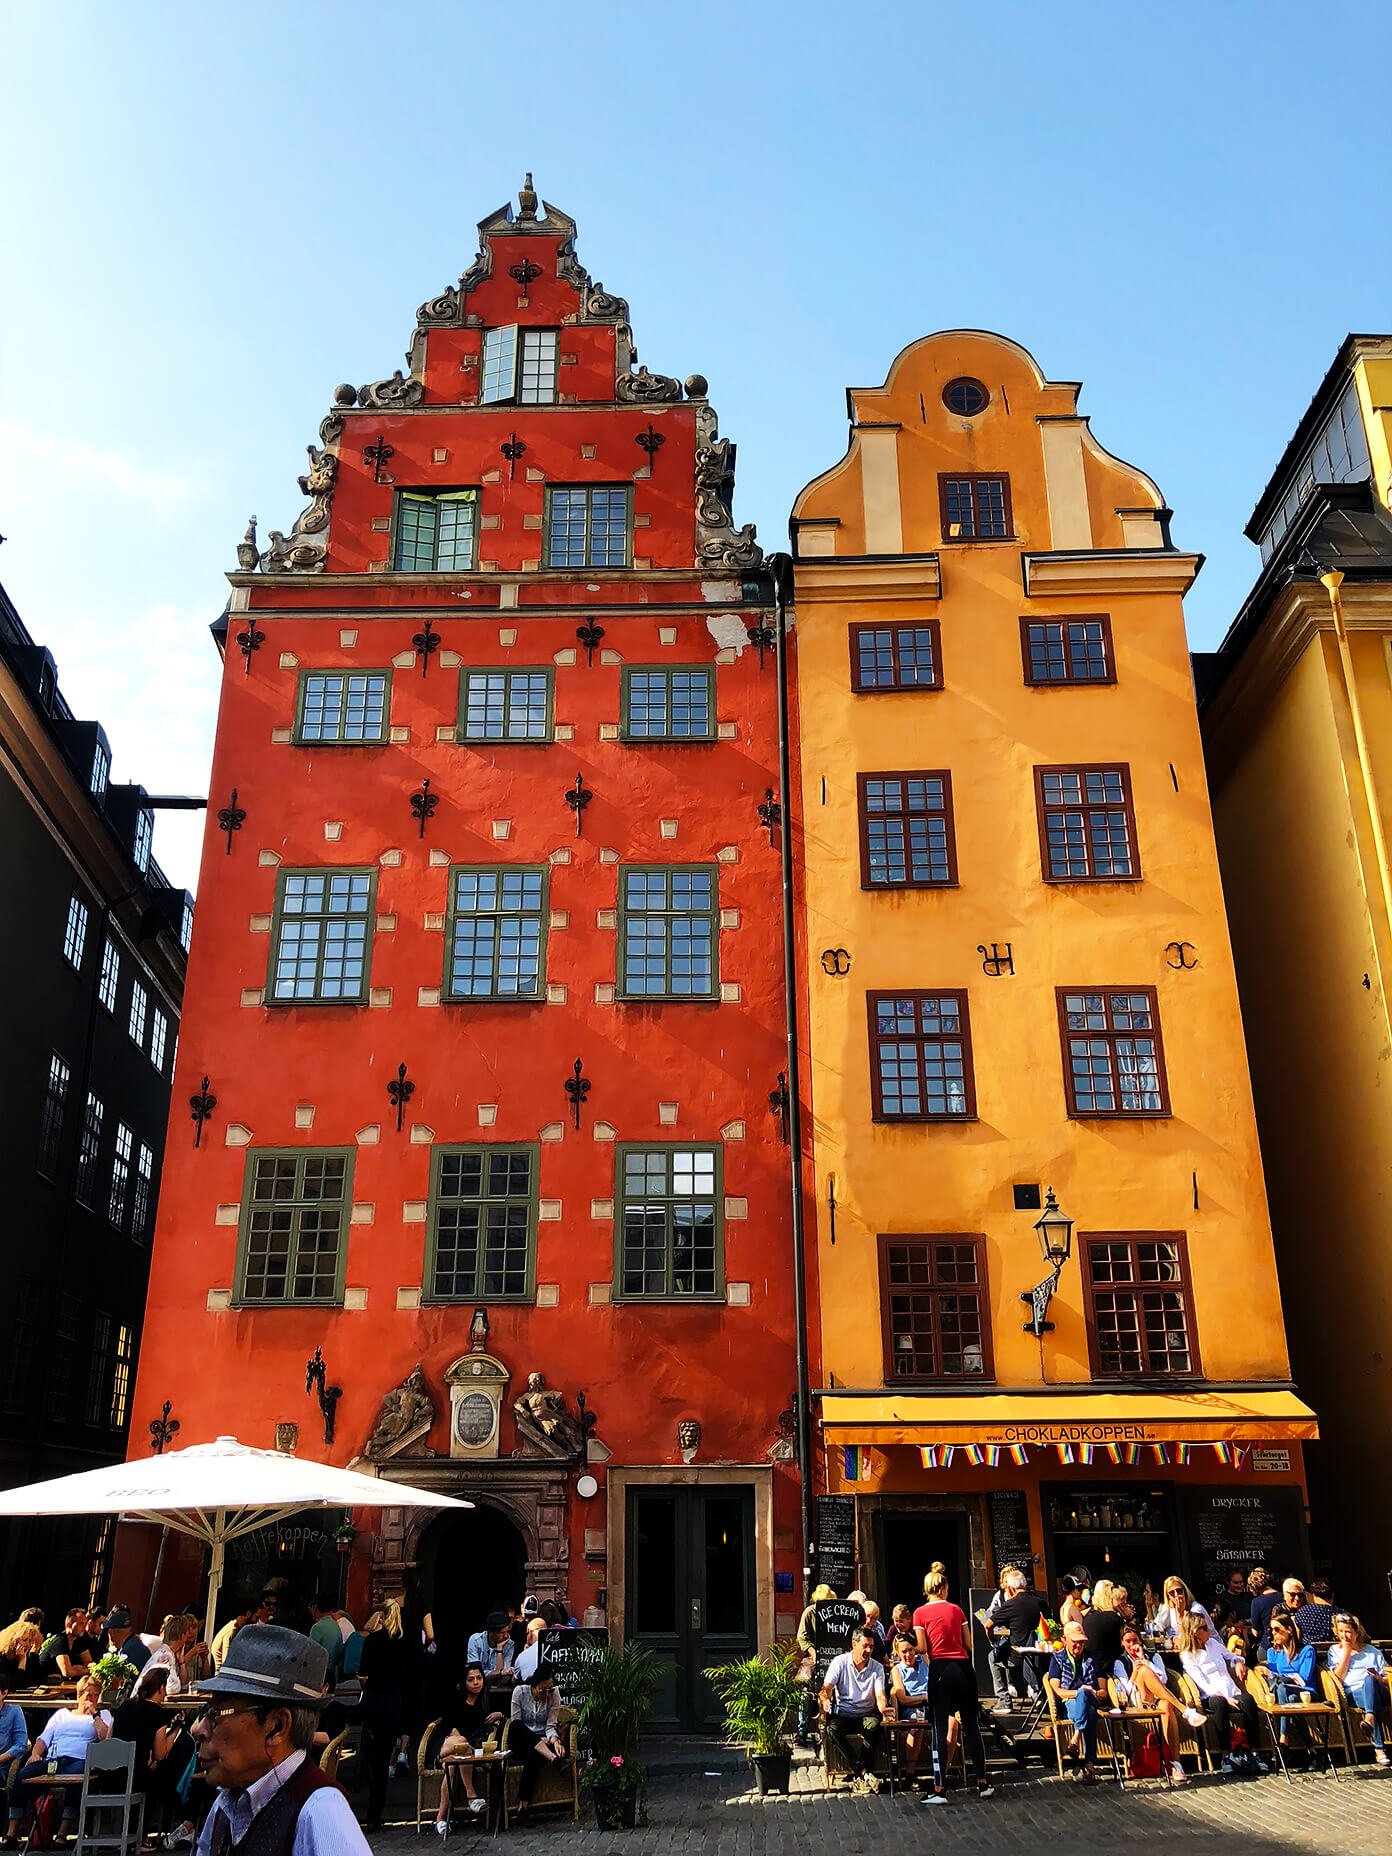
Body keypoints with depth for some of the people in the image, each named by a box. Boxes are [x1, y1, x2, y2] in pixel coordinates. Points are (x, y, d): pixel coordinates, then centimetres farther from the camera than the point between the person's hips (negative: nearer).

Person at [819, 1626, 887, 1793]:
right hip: (842, 1715, 0)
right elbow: (827, 1687, -9)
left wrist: (883, 1710, -31)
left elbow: (880, 1695, -7)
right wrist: (825, 1699, -34)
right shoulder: (839, 1662, 0)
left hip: (866, 1715, 1)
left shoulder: (877, 1667, 4)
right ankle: (864, 1772, -31)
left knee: (875, 1725, -34)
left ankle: (858, 1775, -27)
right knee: (832, 1729, -34)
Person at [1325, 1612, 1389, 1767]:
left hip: (1377, 1691, 1)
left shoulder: (1372, 1651, 26)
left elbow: (1387, 1677, 19)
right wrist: (1346, 1653, 5)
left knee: (1369, 1679, -37)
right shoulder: (1335, 1650, 22)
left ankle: (1369, 1718, -61)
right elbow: (1337, 1678, 7)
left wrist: (1379, 1679, -5)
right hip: (1352, 1694, -1)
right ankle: (1379, 1748, -49)